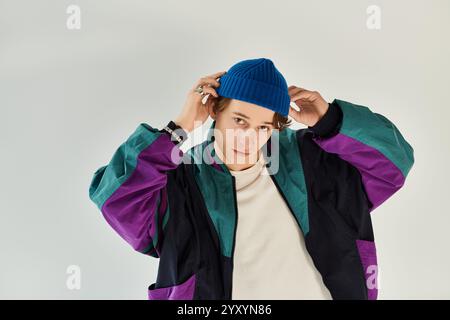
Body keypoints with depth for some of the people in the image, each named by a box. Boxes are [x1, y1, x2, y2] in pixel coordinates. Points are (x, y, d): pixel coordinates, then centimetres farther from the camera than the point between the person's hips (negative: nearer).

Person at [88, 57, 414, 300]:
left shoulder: (303, 157, 5)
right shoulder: (182, 179, -3)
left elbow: (392, 159, 6)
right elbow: (114, 196, -18)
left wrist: (329, 119, -7)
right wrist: (179, 128, -16)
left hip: (314, 290, 2)